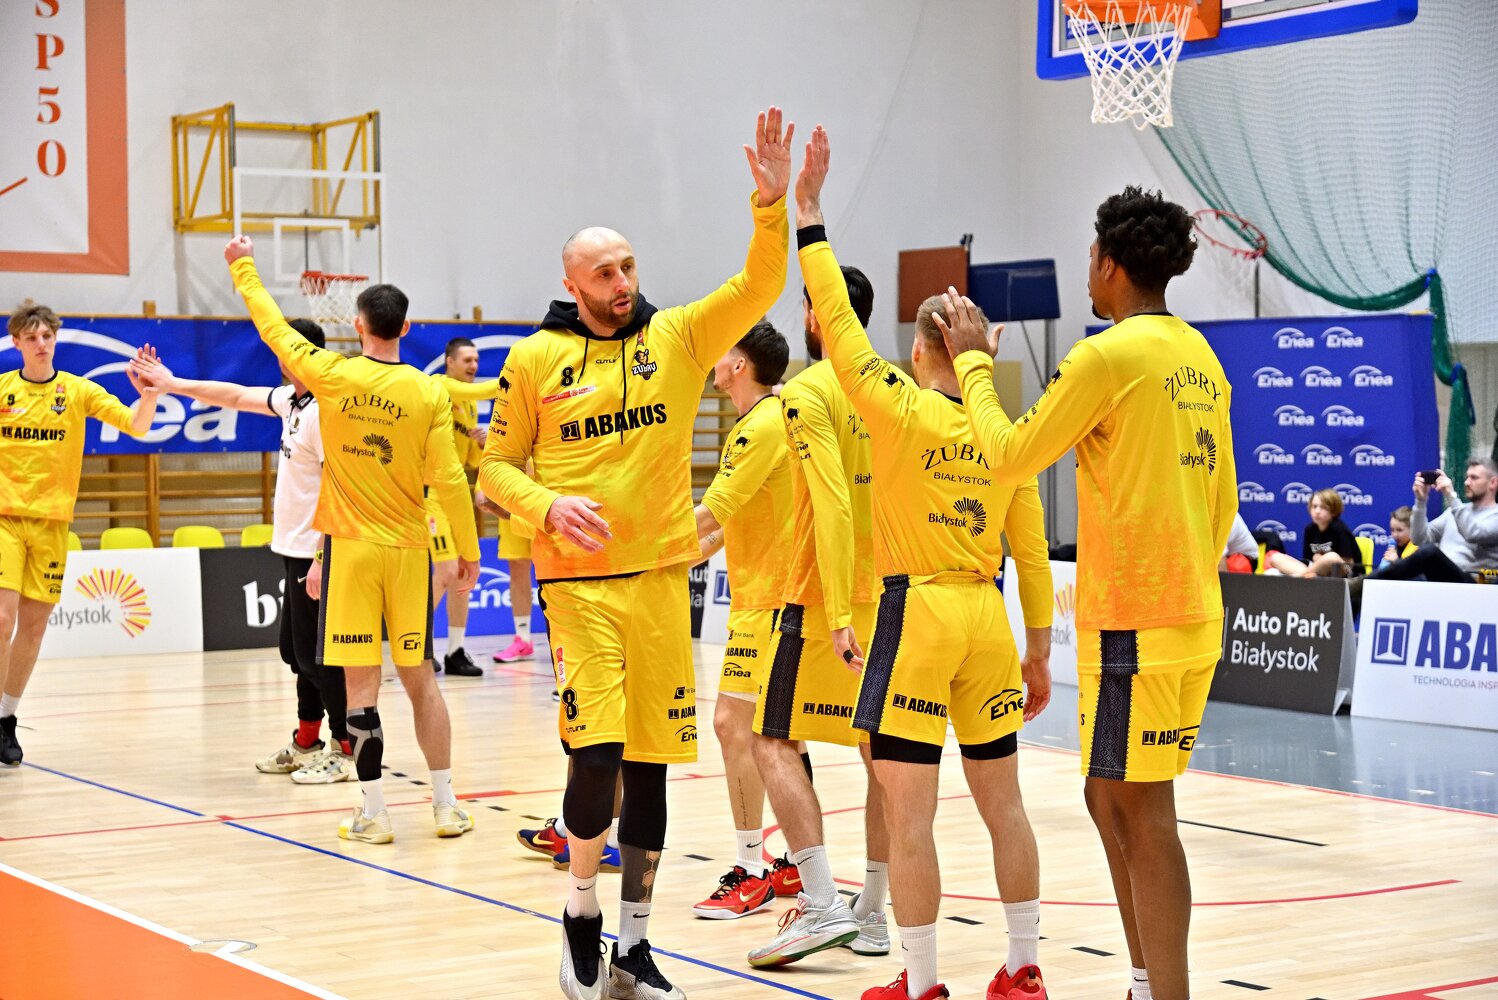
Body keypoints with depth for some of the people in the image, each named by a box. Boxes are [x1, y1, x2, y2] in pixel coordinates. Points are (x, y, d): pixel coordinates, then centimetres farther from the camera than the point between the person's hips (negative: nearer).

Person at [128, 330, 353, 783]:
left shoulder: (323, 413, -19)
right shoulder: (291, 401, 9)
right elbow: (237, 396, 25)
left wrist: (323, 559, -24)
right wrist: (174, 384, 28)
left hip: (315, 554, -10)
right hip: (294, 548, 10)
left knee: (316, 653, -4)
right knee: (296, 649, 15)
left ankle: (346, 750, 3)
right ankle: (307, 743, 25)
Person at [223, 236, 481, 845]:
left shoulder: (333, 377, -6)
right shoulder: (430, 393, -5)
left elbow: (272, 326, 7)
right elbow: (448, 479, -6)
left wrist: (243, 266, 23)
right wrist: (468, 549, 4)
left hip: (350, 545, -2)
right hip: (407, 548, 2)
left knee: (360, 680, 1)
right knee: (419, 677, 11)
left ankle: (373, 813, 2)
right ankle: (445, 806, 13)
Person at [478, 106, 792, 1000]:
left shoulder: (679, 337, 4)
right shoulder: (534, 360, 1)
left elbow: (760, 287, -7)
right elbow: (496, 466, 7)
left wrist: (772, 202, -21)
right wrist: (550, 506, -12)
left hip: (662, 574, 3)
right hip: (578, 579, -2)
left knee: (650, 764, 7)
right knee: (597, 754, -14)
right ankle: (582, 910, 13)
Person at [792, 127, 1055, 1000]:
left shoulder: (905, 411, -8)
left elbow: (838, 323, -6)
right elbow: (1033, 553, 9)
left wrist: (809, 214, -2)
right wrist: (1039, 649, 16)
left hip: (917, 610, -6)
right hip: (987, 616, 6)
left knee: (909, 810, 0)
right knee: (1002, 799, 14)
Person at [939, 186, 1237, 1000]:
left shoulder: (1107, 356, -13)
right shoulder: (1200, 359, 12)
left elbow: (1009, 457, -5)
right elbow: (1223, 498, 16)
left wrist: (973, 361, 7)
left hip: (1132, 625, -8)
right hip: (1192, 615, 8)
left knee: (1141, 812, -4)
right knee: (1112, 799, 16)